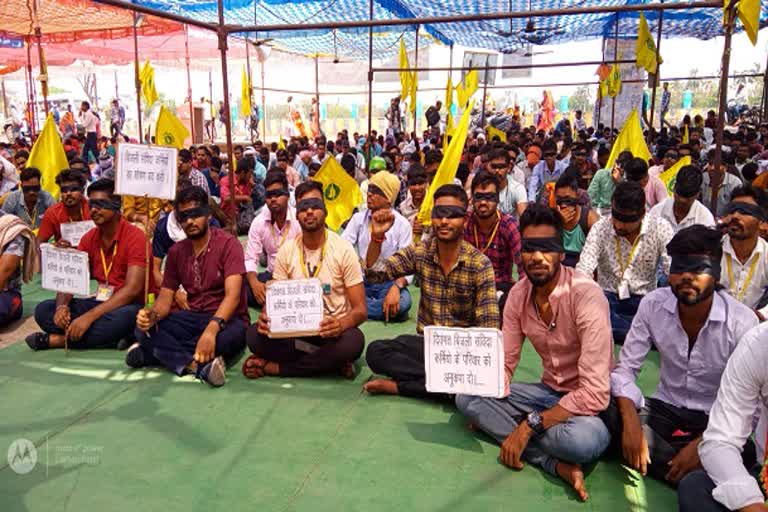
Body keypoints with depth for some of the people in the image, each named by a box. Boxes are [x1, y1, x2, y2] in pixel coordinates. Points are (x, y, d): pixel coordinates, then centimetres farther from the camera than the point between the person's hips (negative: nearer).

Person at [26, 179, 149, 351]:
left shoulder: (135, 237, -15)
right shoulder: (89, 238, 7)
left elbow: (132, 290, -24)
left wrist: (89, 317, -30)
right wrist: (62, 306, -19)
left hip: (129, 307, -7)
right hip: (101, 303, 7)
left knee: (122, 317, -39)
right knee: (43, 310, -8)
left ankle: (54, 339, -19)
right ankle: (112, 337, -22)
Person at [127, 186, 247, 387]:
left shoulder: (228, 244, -11)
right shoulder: (176, 251, 7)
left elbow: (233, 295, -23)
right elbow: (165, 298, 4)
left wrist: (211, 329, -40)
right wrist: (152, 315, -21)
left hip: (225, 319, -4)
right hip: (192, 317, 5)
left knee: (230, 336, -39)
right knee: (144, 328, -19)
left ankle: (160, 352, -23)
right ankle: (200, 365, -30)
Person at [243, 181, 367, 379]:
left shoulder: (343, 249, -8)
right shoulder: (287, 250, 1)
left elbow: (360, 309, -9)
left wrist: (341, 324, -33)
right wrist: (265, 316, -21)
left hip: (331, 331, -2)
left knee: (353, 341, -36)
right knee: (254, 335, -24)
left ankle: (273, 367, -20)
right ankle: (331, 362, -17)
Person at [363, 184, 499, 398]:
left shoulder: (480, 264, -11)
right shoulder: (419, 252, -1)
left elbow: (489, 325, -14)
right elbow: (375, 273, -9)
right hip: (425, 342, 2)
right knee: (375, 352, -23)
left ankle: (398, 385, -17)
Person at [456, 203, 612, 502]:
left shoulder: (586, 296, -26)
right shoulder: (518, 295, -6)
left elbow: (594, 393, -29)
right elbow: (504, 363, 1)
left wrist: (529, 425, -28)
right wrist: (489, 405, -21)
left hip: (587, 401, -7)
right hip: (549, 392, 7)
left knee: (583, 439, -40)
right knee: (467, 398, -10)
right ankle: (557, 464, -16)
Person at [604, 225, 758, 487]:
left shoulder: (742, 322, -17)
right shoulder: (653, 304, -12)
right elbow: (624, 369, -8)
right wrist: (631, 421, -26)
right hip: (665, 408, 2)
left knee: (745, 456, -35)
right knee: (610, 412, -27)